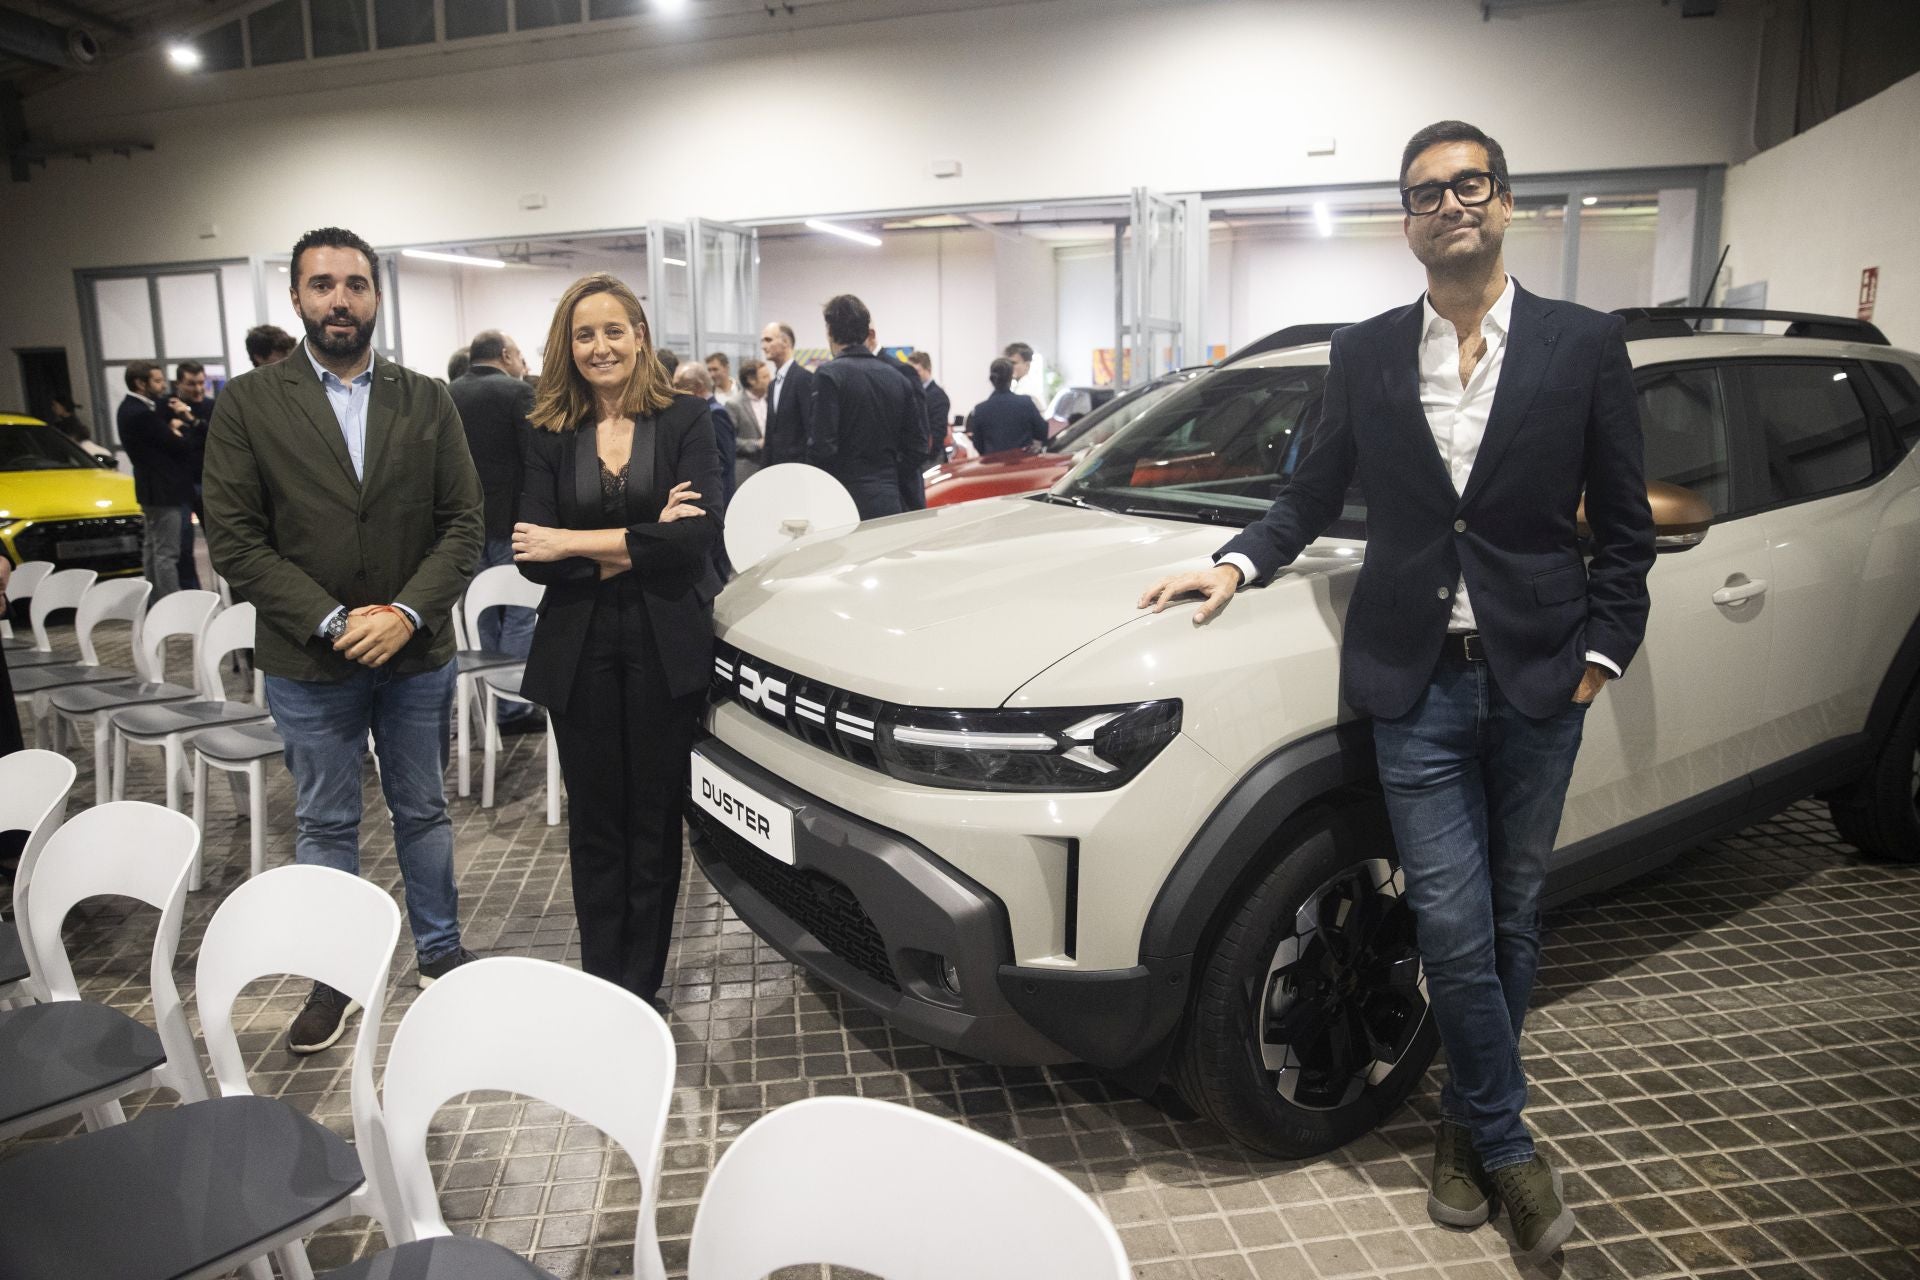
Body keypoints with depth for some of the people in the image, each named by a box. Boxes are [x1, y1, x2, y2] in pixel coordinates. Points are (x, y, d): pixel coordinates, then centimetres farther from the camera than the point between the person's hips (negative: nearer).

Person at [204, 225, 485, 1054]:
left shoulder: (426, 400, 3)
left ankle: (438, 950, 32)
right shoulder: (247, 404, -2)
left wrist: (407, 612, -15)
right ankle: (333, 977, 27)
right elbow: (233, 538, -7)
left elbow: (463, 522, -1)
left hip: (416, 651, 1)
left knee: (421, 810, 15)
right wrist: (333, 622, -15)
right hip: (309, 660, -1)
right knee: (324, 826, 12)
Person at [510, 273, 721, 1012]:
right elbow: (532, 557, -4)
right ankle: (599, 986, 25)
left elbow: (694, 536, -14)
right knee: (595, 829, 11)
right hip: (579, 653, 2)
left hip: (666, 651, -2)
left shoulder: (685, 419, 0)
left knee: (656, 827, 8)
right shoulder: (549, 436, 5)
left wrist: (574, 543, -12)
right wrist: (635, 549, -14)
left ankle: (639, 990, 22)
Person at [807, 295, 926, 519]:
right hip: (891, 503, 5)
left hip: (845, 503, -5)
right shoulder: (900, 377, 8)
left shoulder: (829, 375, -9)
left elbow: (822, 445, -14)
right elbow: (917, 449, 8)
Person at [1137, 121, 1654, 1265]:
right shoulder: (1366, 355, 5)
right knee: (1455, 930, -1)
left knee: (1514, 919, 13)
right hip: (1418, 682, 0)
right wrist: (1237, 564, -2)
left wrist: (1602, 650, -2)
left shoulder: (1585, 345, 2)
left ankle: (1468, 1120, 32)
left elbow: (1626, 525, 5)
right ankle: (1508, 1145, 20)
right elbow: (1315, 494, 13)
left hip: (1539, 678, 1)